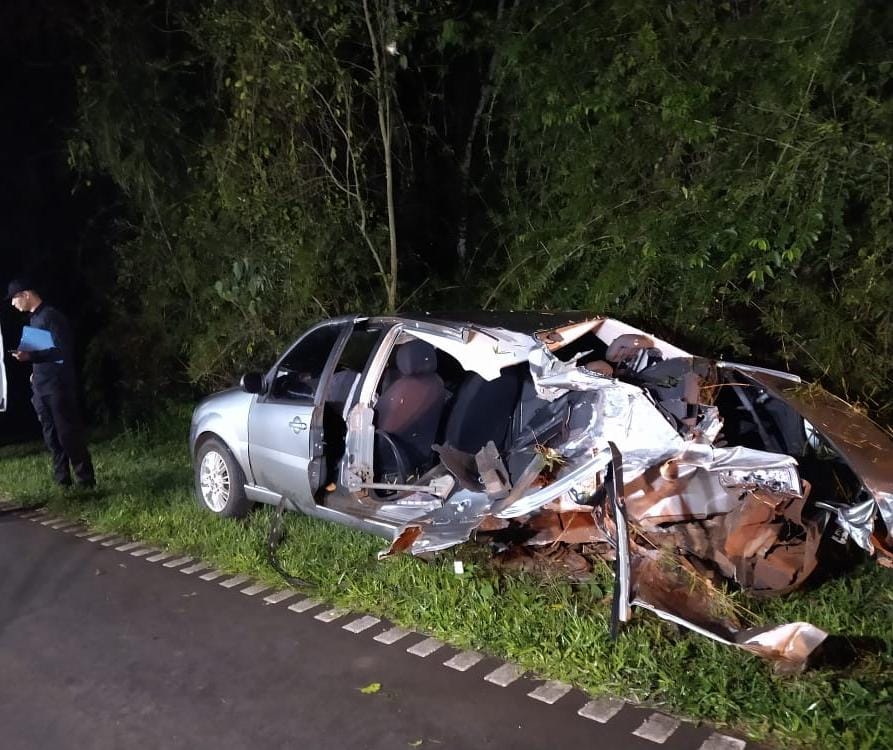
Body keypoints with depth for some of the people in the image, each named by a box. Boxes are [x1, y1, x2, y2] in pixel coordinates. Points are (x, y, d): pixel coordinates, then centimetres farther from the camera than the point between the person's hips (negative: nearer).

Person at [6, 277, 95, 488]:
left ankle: (86, 482, 0)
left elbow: (62, 351, -19)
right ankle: (62, 482, 14)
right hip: (41, 387, 9)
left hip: (58, 386, -9)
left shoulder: (51, 316, -11)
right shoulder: (34, 318, 16)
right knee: (52, 437, 8)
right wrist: (36, 373, 13)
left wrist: (30, 356, -27)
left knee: (69, 434, -6)